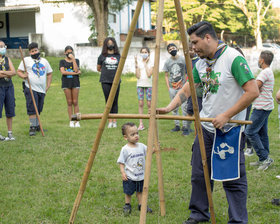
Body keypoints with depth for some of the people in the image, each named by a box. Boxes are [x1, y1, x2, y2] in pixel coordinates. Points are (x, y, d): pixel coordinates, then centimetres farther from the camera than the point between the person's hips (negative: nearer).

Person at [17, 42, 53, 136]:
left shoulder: (44, 61, 17)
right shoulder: (26, 60, 4)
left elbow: (49, 73, 24)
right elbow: (19, 71, 2)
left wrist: (48, 85, 14)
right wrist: (23, 76, -20)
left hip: (42, 90, 4)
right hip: (31, 88, -4)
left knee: (39, 109, 10)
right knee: (32, 109, -10)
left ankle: (37, 125, 22)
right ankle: (32, 127, -6)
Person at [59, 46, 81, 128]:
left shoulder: (76, 60, 9)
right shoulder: (62, 61, 8)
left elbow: (76, 69, -8)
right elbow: (63, 72, -8)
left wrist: (73, 59, -8)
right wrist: (74, 73, -11)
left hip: (75, 82, 0)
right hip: (66, 83, 0)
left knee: (75, 102, -1)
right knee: (69, 102, 2)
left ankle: (77, 121, 2)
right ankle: (71, 121, 6)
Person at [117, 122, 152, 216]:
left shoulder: (142, 146, -1)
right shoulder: (125, 149, -15)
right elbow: (121, 162, -11)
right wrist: (122, 172, -19)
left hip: (141, 175, 4)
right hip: (129, 177, -4)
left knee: (140, 191, 17)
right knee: (128, 192, 9)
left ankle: (141, 205, 30)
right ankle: (127, 205, 28)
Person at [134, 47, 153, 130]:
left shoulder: (151, 63, -1)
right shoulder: (139, 62, 4)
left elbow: (149, 74, -15)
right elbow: (138, 76, -6)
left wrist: (145, 64, -11)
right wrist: (136, 65, -13)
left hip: (149, 85, -2)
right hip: (140, 85, 2)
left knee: (149, 103, -3)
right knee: (140, 103, 0)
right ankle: (141, 124, 4)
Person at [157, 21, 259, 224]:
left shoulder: (234, 59, -17)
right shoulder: (201, 62, 7)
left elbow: (252, 92, -21)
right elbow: (187, 89, 12)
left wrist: (226, 116, -21)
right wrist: (169, 108, -4)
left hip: (230, 130, -7)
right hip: (206, 126, 7)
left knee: (233, 178, -1)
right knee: (199, 174, 13)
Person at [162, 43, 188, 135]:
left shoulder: (183, 59, -1)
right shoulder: (167, 62, 5)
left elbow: (186, 73, 3)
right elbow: (166, 76, 9)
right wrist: (168, 88, 2)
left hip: (182, 87, -3)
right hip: (172, 88, 3)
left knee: (184, 107, -6)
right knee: (174, 108, 7)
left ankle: (184, 126, -1)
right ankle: (177, 125, 17)